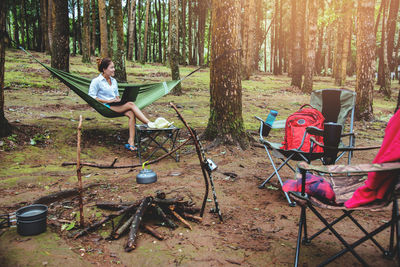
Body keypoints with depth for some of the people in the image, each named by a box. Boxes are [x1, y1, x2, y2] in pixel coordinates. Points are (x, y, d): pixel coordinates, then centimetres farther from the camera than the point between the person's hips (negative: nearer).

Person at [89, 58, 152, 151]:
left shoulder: (114, 81, 21)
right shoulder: (96, 81, 0)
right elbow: (91, 97, -6)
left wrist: (118, 99, 4)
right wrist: (108, 101, -15)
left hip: (115, 105, 6)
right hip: (105, 107, -6)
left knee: (131, 113, -27)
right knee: (131, 104, -28)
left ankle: (131, 142, -33)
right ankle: (149, 124, -32)